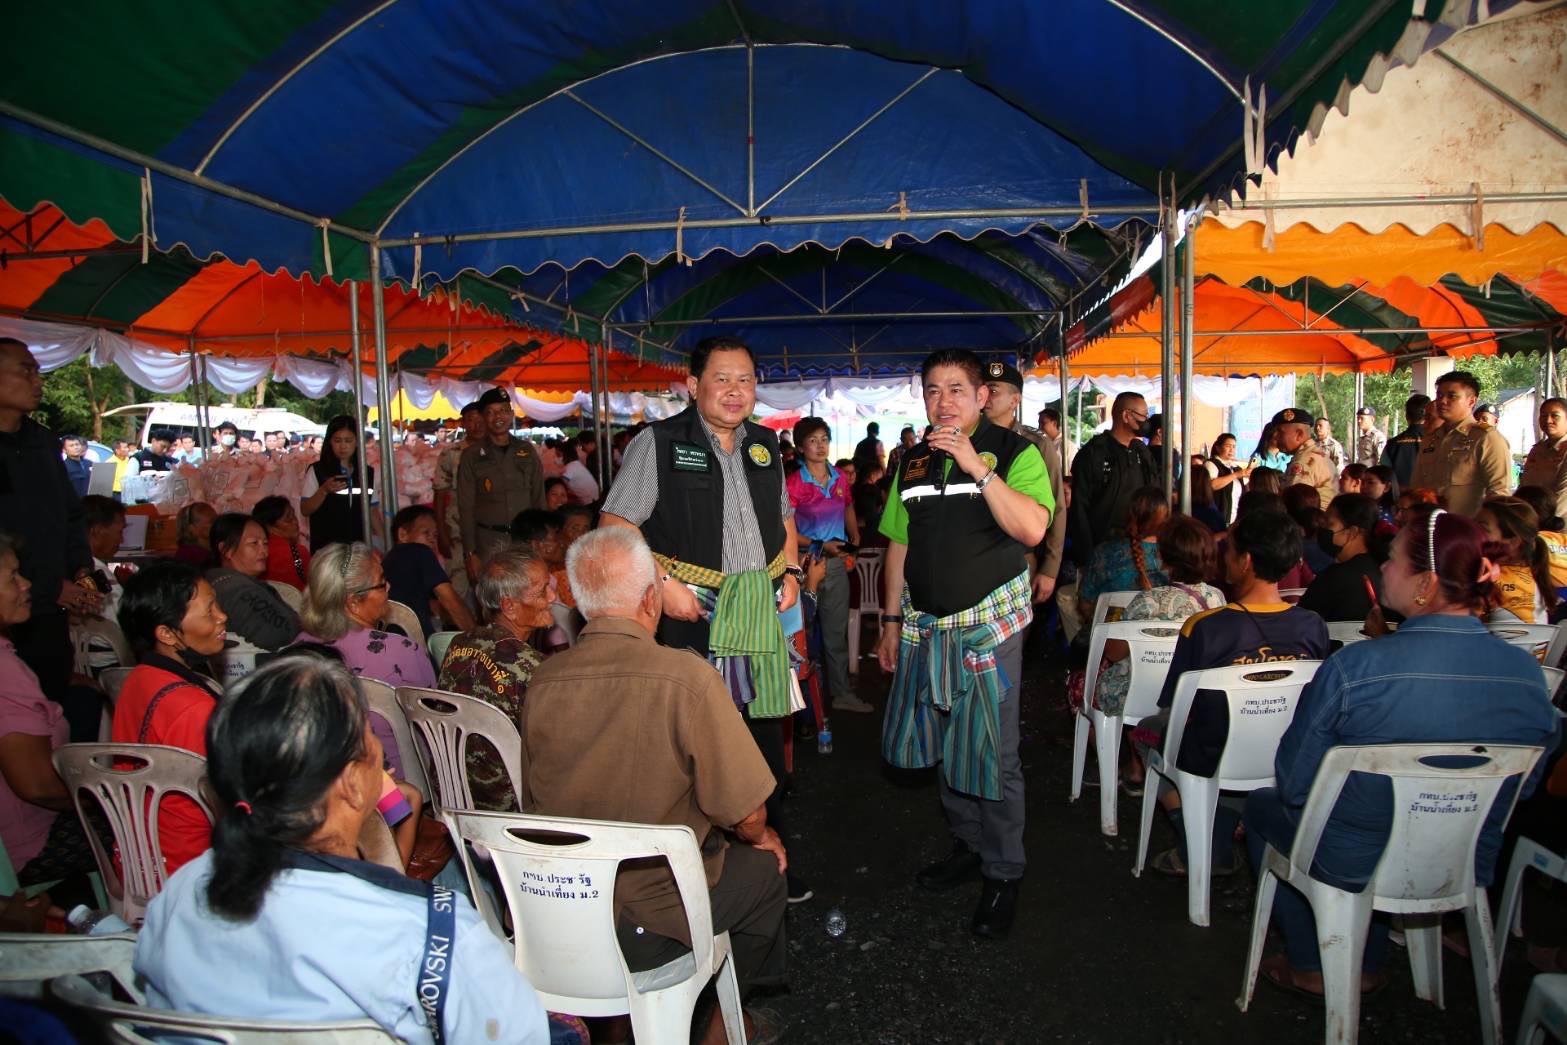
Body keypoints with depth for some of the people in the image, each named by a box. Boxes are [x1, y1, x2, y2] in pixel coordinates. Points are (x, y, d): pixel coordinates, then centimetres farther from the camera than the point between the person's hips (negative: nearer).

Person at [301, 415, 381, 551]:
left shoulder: (368, 473, 9)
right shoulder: (316, 471, -1)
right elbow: (305, 510, -4)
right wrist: (324, 490, -19)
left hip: (359, 545, 3)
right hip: (326, 547, -3)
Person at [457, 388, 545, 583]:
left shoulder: (527, 450, 9)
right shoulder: (472, 456, 2)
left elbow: (539, 498, 13)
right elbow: (466, 508, 1)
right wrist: (471, 553, -6)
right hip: (488, 540, -2)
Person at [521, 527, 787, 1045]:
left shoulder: (541, 680, -8)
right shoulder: (686, 677, -24)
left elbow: (534, 802, 6)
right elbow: (746, 814, -18)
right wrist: (761, 837, 7)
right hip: (645, 928, -5)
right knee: (764, 863, 21)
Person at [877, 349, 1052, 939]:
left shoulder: (1014, 453, -6)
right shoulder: (913, 462, 10)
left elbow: (1032, 528, -22)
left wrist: (976, 466, -25)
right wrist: (891, 620, 12)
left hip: (988, 621, -5)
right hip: (924, 625, 5)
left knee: (991, 753, -1)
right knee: (943, 745, 14)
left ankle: (1003, 874, 17)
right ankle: (967, 847, 33)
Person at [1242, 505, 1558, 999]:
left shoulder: (1355, 667, -29)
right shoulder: (1528, 673, -14)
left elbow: (1294, 783, -17)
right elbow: (1523, 787, 3)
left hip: (1354, 869, -5)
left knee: (1261, 806, 25)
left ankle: (1309, 966, 32)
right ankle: (1369, 964, 42)